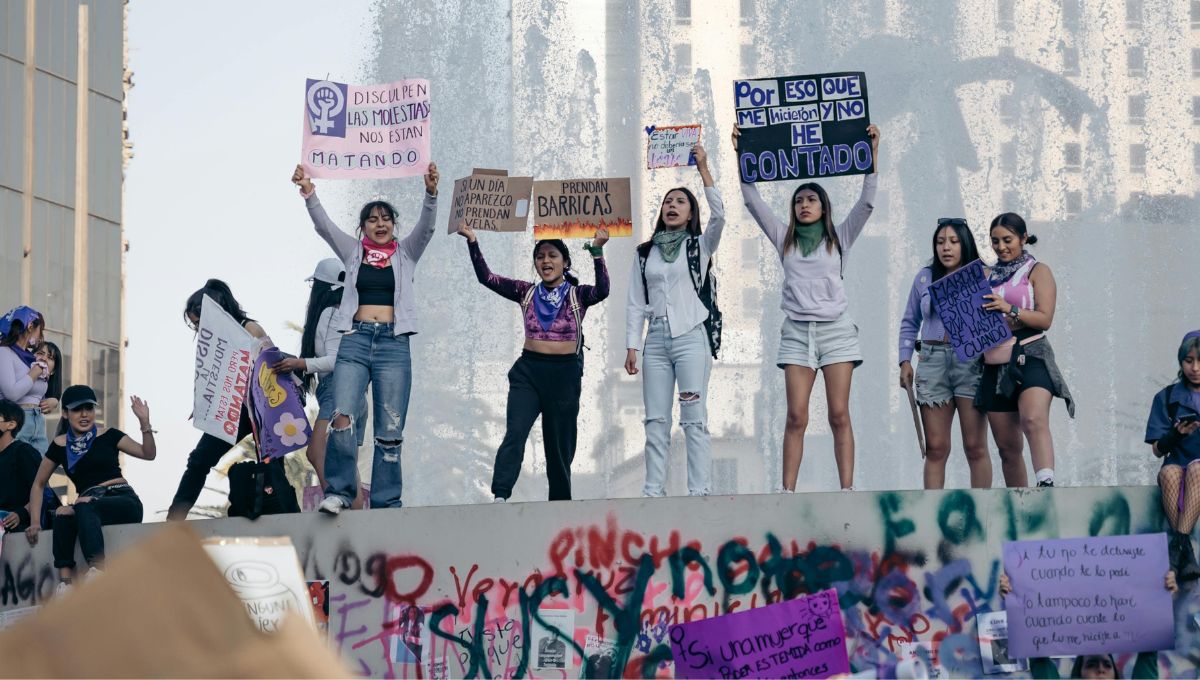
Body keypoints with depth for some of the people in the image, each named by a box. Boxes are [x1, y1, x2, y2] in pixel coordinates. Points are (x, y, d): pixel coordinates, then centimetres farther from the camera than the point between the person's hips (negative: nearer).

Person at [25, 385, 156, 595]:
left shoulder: (108, 435, 7)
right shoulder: (60, 445, 12)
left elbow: (148, 454, 0)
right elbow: (39, 484, 19)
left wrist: (145, 423, -15)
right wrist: (35, 522, 7)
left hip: (124, 501, -2)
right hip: (89, 504, 3)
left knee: (84, 506, -34)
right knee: (63, 514, -31)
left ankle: (97, 568, -48)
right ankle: (65, 580, -41)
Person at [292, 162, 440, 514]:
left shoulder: (406, 253, 11)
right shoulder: (353, 251, 13)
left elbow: (426, 227, -4)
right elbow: (324, 226, 1)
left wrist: (431, 193, -22)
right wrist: (309, 194, -15)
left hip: (394, 343, 0)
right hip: (355, 340, 0)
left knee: (390, 430, -1)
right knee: (341, 416, -18)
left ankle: (386, 503, 5)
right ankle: (339, 490, -7)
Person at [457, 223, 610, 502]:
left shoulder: (578, 295, 3)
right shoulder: (526, 293, 9)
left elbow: (602, 290, -17)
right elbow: (486, 277, 2)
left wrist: (597, 251, -30)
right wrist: (472, 241, -9)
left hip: (565, 374, -1)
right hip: (528, 371, 1)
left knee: (560, 444, 5)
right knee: (515, 433, -18)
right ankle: (499, 497, -29)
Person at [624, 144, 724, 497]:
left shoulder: (700, 246, 7)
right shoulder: (645, 253, 16)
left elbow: (719, 216, -13)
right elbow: (636, 303, 14)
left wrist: (703, 169, -14)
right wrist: (632, 346, 5)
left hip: (691, 336, -4)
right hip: (656, 339, 4)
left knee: (694, 420, -7)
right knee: (656, 421, 1)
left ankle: (699, 491, -10)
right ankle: (654, 492, 0)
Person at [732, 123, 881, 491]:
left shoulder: (839, 238, 10)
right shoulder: (785, 239, 14)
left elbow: (866, 202, 1)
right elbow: (753, 201, 10)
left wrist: (873, 152, -5)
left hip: (835, 329, -1)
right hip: (797, 332, 1)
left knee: (839, 414, -5)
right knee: (796, 416, -6)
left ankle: (847, 489, -8)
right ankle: (787, 492, -9)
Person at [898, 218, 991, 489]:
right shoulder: (925, 278, 12)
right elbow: (910, 323, 18)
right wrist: (905, 360, 8)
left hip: (971, 362, -2)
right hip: (932, 362, 2)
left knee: (975, 446, -2)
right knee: (935, 448, 3)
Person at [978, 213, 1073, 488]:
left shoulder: (1037, 271, 5)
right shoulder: (988, 276, 19)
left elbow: (1045, 319, -6)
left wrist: (1009, 310, -18)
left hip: (1030, 356, -5)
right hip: (996, 363, 5)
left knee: (1034, 420, -31)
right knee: (1007, 445, 5)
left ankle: (1046, 485, -46)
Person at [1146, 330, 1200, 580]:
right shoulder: (1167, 397, 11)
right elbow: (1158, 450, 9)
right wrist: (1176, 433, -12)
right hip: (1178, 465, 1)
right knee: (1170, 473, -34)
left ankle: (1177, 545, -43)